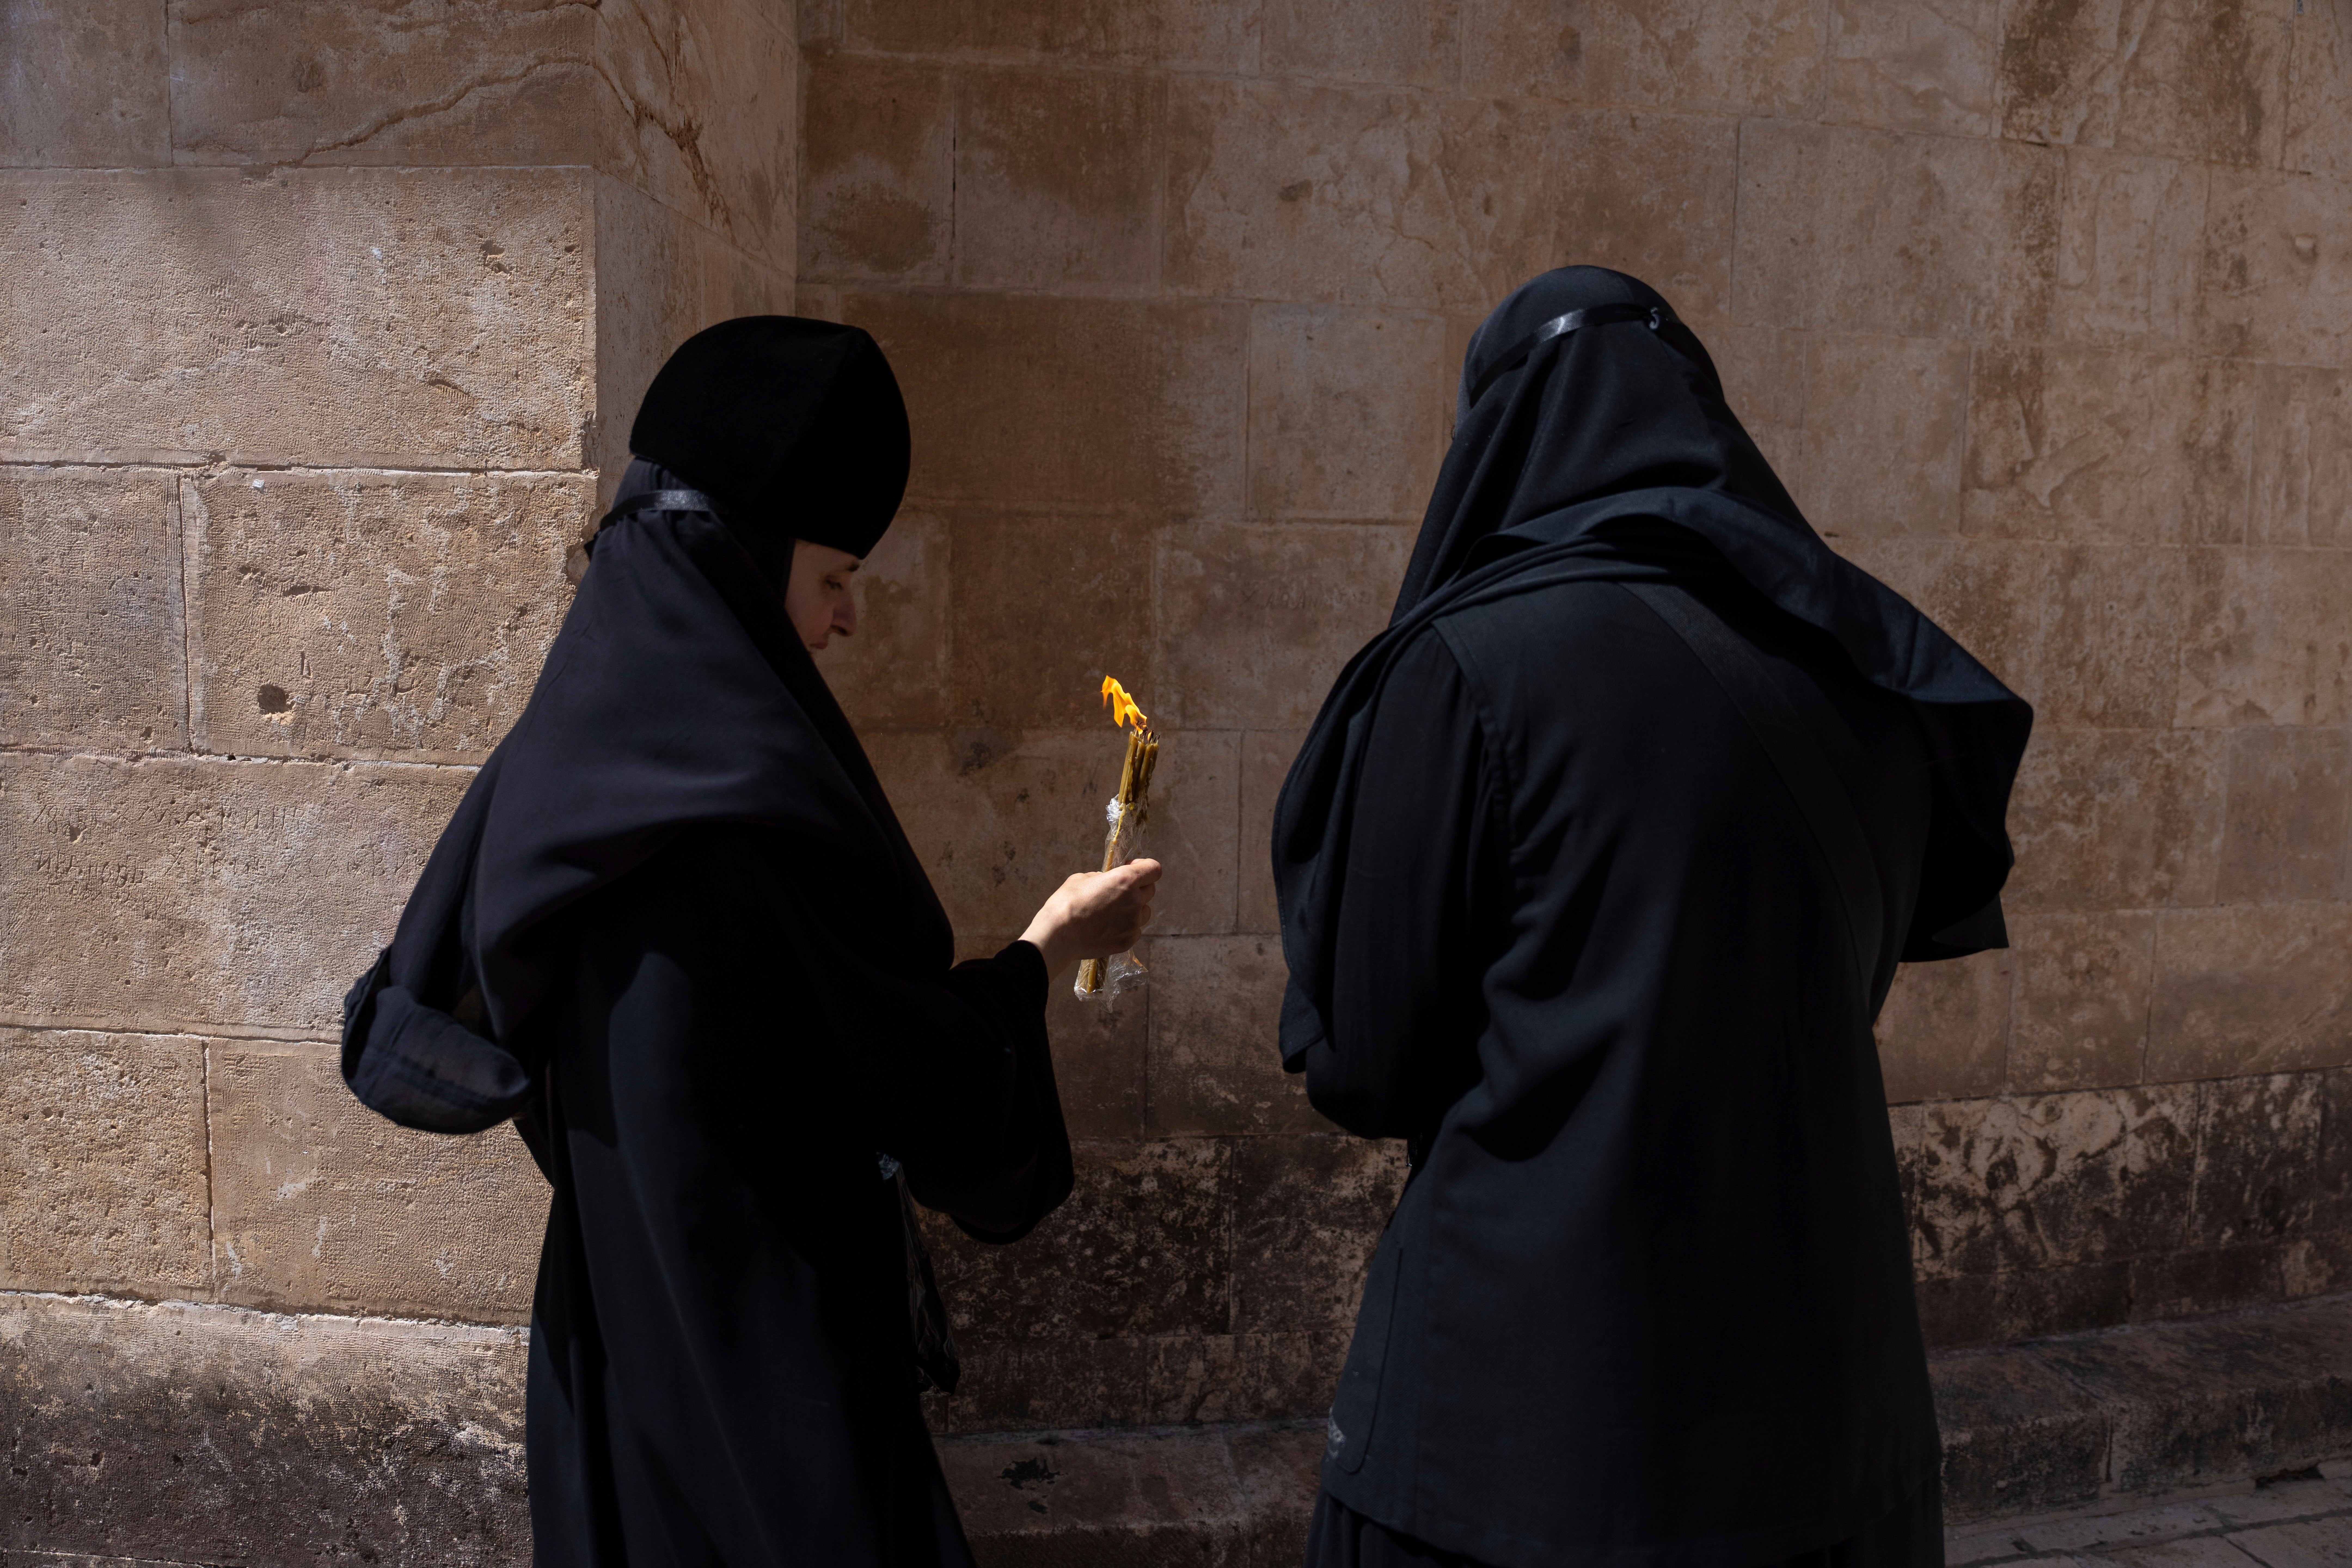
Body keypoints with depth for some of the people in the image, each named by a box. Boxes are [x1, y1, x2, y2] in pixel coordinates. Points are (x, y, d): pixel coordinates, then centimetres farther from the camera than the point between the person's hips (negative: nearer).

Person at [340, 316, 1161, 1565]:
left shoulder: (576, 756, 1)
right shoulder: (737, 808, -24)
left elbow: (421, 1007, 8)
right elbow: (912, 1085, -19)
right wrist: (1047, 949, -1)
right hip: (767, 1357, -9)